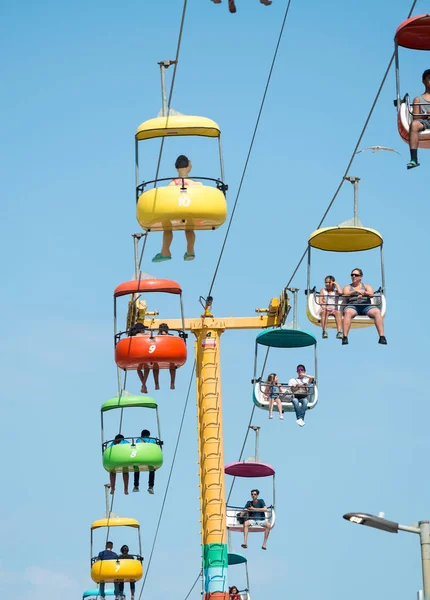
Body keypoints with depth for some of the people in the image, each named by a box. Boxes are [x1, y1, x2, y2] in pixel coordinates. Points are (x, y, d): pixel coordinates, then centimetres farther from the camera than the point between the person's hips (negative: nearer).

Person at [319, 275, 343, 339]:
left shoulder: (336, 291, 12)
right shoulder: (323, 290, 15)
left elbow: (340, 292, -13)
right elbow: (320, 300, 3)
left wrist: (336, 284, 2)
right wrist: (324, 306, -18)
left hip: (334, 309, 0)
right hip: (326, 309, 0)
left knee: (338, 312, -33)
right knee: (324, 312, -34)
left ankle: (339, 332, -43)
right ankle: (324, 331, -41)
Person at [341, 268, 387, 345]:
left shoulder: (367, 286, 22)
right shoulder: (347, 287, 21)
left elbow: (371, 294, 1)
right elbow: (346, 294, -3)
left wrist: (364, 293, -21)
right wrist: (356, 291, -20)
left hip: (366, 305, 1)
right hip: (352, 306, -1)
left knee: (377, 312, -30)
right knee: (347, 312, -38)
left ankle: (382, 337, -35)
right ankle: (345, 337, -44)